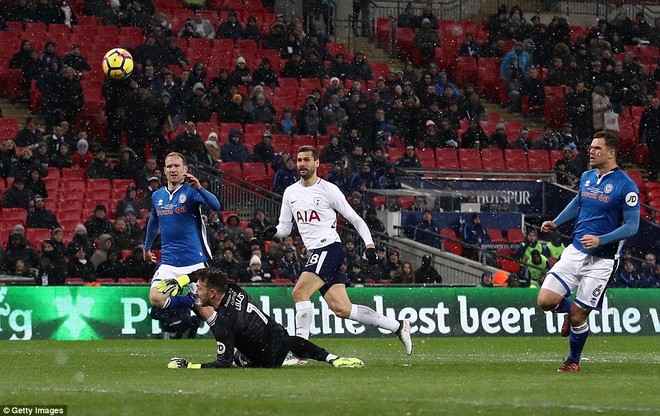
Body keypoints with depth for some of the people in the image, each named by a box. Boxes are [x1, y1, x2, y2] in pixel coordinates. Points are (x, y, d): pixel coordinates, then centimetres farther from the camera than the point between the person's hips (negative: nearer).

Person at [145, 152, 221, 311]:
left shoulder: (191, 191, -4)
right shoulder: (157, 196, 11)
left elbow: (215, 206, -22)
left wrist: (199, 188, -37)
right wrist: (147, 248, 38)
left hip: (195, 261, -3)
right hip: (169, 262, 4)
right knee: (156, 299, -18)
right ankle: (193, 302, 2)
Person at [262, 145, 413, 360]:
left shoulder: (328, 189, -4)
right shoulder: (290, 193, 13)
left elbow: (355, 219, 0)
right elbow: (285, 227, 17)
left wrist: (370, 245, -9)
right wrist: (274, 231, -5)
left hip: (329, 248, -7)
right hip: (314, 253, 7)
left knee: (300, 292, -22)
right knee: (342, 309, 2)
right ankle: (398, 326, 13)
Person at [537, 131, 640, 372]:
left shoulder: (626, 186, -13)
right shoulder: (587, 177, 7)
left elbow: (632, 226, -14)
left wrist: (600, 240, -26)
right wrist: (555, 223, 12)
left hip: (600, 260, -5)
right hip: (575, 251, 5)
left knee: (578, 316, 0)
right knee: (546, 301, -8)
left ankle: (573, 361, 25)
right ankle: (570, 311, 26)